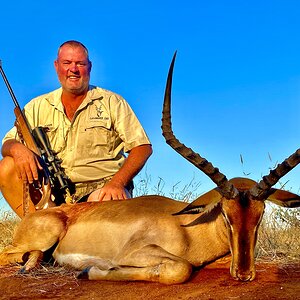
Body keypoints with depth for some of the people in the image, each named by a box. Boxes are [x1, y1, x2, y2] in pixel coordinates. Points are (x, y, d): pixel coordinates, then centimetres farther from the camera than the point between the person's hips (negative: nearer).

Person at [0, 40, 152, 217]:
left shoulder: (112, 102, 5)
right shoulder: (37, 107, 12)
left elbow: (143, 147, -2)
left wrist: (117, 183, -18)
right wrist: (17, 148, -18)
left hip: (101, 187, -3)